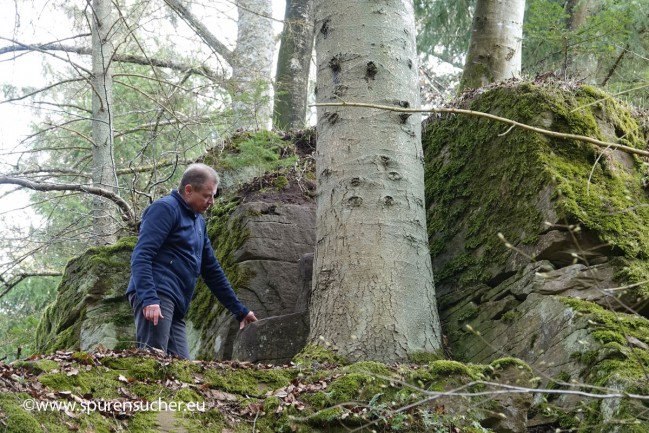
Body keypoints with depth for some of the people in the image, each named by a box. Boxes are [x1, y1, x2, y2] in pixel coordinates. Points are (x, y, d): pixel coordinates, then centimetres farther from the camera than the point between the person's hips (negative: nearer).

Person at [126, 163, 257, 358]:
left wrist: (240, 310, 29)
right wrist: (148, 298, -27)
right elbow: (141, 256, -14)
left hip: (176, 306, 9)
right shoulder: (165, 208, -2)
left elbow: (212, 269, 30)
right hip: (155, 295, -9)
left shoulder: (198, 221, 26)